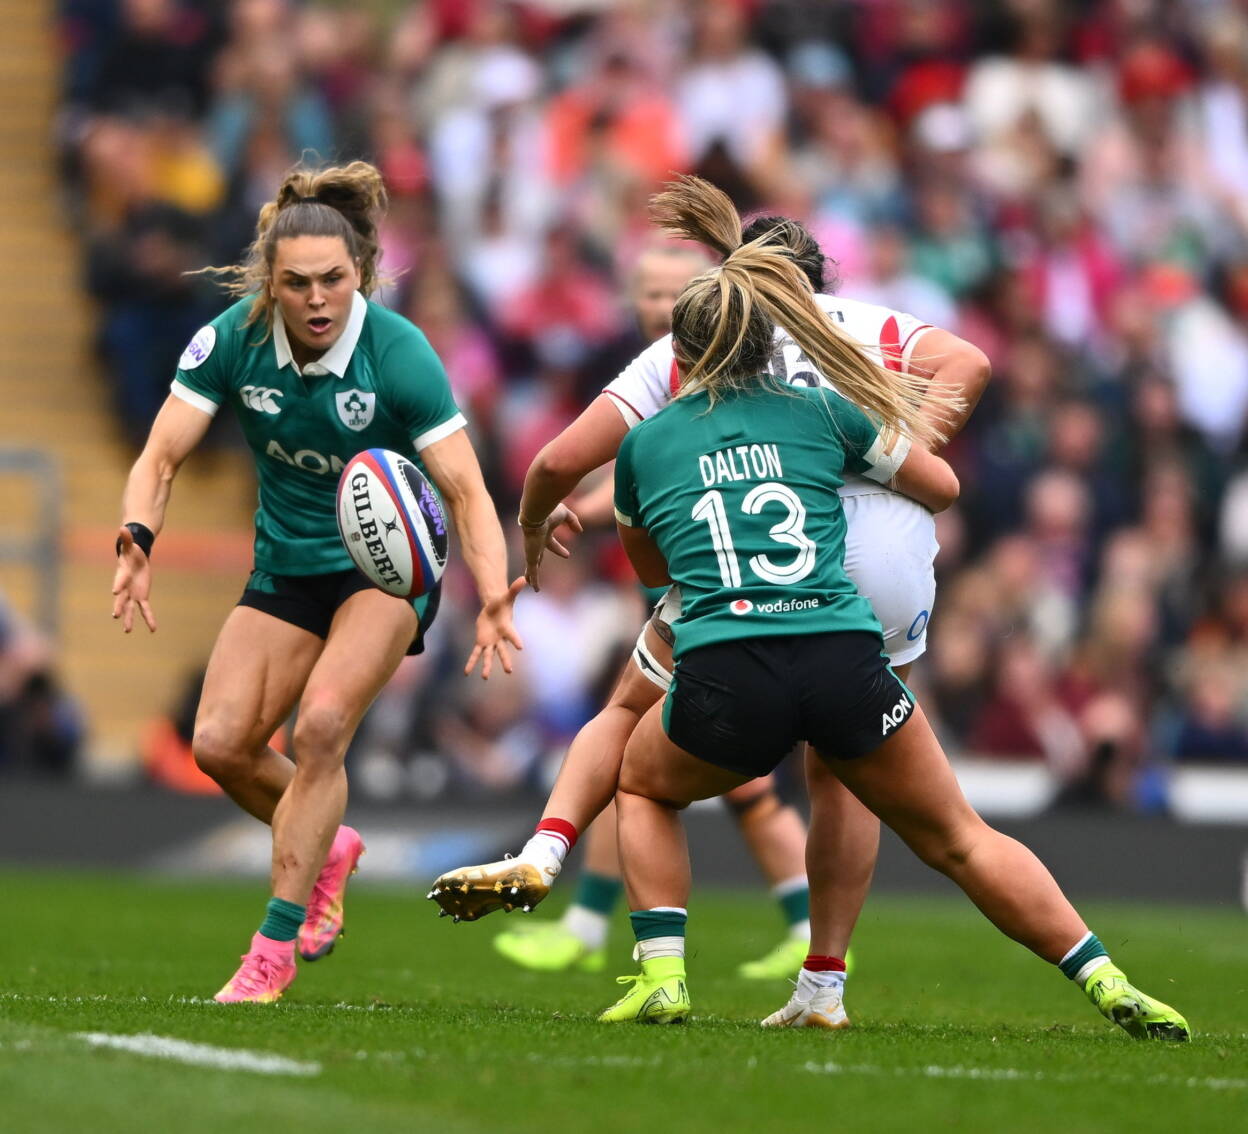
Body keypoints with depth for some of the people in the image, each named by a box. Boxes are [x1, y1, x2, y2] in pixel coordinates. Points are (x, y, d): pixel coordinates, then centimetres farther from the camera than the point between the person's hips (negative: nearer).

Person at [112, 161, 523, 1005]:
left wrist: (493, 599, -40)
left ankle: (274, 950, -17)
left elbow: (466, 490, -24)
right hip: (288, 563, 4)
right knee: (220, 743, -9)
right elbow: (161, 459, -14)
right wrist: (138, 541, -35)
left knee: (322, 721, -25)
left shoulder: (398, 353, -24)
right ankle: (328, 847, 23)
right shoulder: (234, 340, -15)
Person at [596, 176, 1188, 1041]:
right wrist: (919, 423, 50)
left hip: (725, 678, -1)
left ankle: (661, 975, 13)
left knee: (643, 788, 31)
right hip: (848, 665, 1)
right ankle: (1107, 982, 8)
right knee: (960, 839, 18)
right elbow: (942, 488, 29)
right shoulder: (823, 414, 15)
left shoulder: (646, 444, 16)